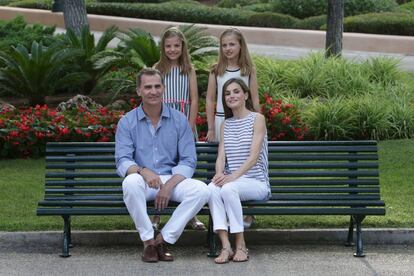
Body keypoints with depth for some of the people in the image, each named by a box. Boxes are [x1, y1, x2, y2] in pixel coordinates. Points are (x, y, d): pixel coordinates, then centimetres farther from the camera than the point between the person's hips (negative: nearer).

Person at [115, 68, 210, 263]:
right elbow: (122, 161, -8)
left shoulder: (179, 120, 4)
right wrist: (143, 171, -31)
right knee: (131, 182, -37)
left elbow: (188, 161, 0)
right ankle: (148, 241, -20)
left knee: (201, 190, -27)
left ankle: (163, 239, -15)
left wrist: (169, 185, -18)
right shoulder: (127, 122, 2)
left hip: (172, 180, 1)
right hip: (143, 181, -1)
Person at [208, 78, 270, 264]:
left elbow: (254, 156, -10)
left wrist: (234, 176, -25)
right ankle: (225, 246, -36)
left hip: (257, 183, -4)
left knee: (229, 188, -36)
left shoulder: (257, 119, 1)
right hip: (232, 181, 4)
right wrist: (219, 174, -17)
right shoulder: (225, 124, 18)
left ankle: (241, 245, -26)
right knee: (212, 188, -31)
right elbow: (221, 155, 6)